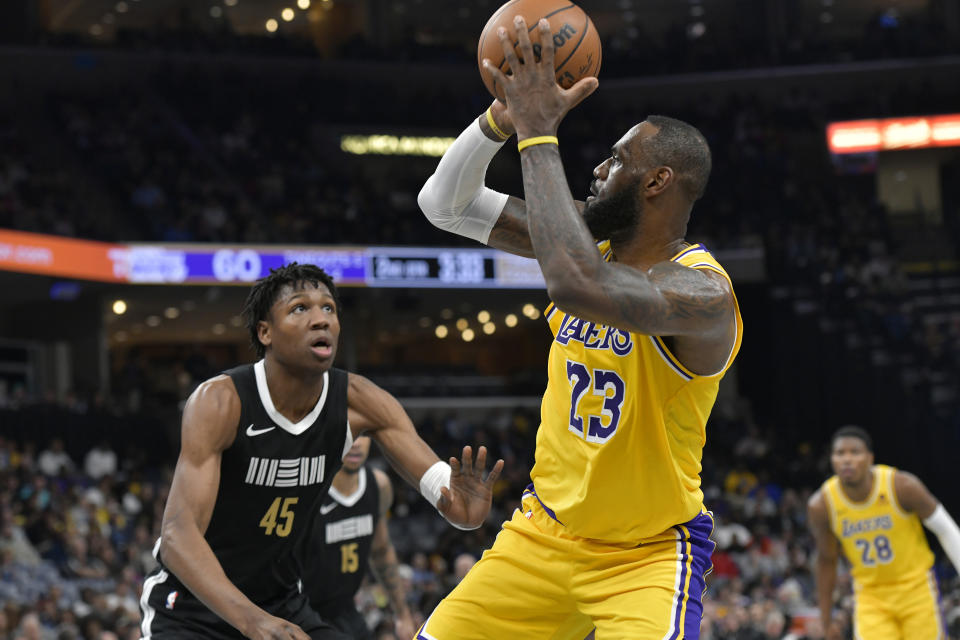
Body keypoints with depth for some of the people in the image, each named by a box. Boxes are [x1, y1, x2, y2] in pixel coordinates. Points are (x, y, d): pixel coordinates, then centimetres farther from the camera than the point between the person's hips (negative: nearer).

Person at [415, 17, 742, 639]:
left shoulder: (703, 292, -26)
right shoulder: (591, 235, -2)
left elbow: (577, 284, -46)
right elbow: (443, 204, 0)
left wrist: (539, 134, -38)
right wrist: (507, 114, -18)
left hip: (649, 553, -7)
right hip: (546, 532, 7)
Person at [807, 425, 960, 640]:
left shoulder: (902, 486, -19)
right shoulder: (821, 505, -12)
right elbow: (827, 560, 3)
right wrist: (827, 619, 7)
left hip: (916, 588, -1)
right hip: (871, 596, 1)